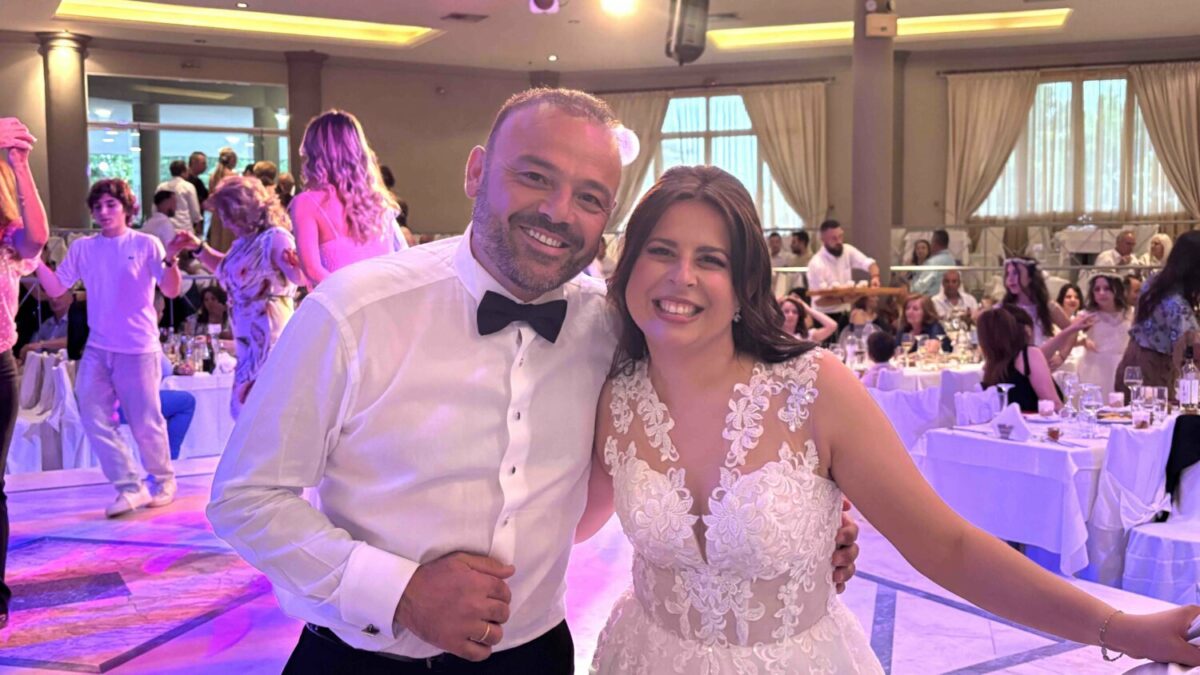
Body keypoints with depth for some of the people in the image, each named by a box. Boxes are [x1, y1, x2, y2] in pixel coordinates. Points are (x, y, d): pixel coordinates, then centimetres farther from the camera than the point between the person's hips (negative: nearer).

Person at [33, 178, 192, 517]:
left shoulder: (146, 244, -4)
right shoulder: (82, 248, 7)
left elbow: (171, 291, -11)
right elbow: (56, 289, 5)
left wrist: (171, 257, -28)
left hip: (139, 349, -4)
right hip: (97, 349, 5)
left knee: (145, 423, 2)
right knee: (95, 420, 1)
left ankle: (164, 479, 24)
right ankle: (130, 487, 9)